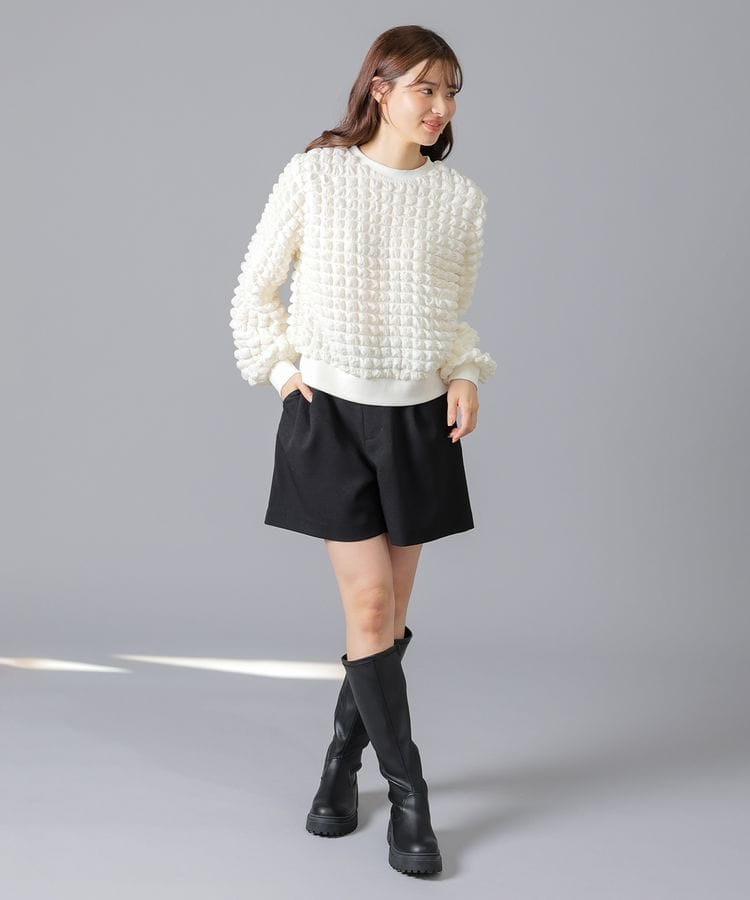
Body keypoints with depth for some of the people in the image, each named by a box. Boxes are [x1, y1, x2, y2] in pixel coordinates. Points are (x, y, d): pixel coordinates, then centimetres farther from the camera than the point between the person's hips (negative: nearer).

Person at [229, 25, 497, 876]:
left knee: (389, 612, 8)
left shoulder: (461, 197, 4)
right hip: (331, 414, -2)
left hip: (418, 420, 3)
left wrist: (466, 377, -2)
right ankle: (408, 794, 6)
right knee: (369, 607, -5)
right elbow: (255, 292, 6)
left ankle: (342, 761, 30)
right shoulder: (313, 174, -3)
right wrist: (283, 369, -4)